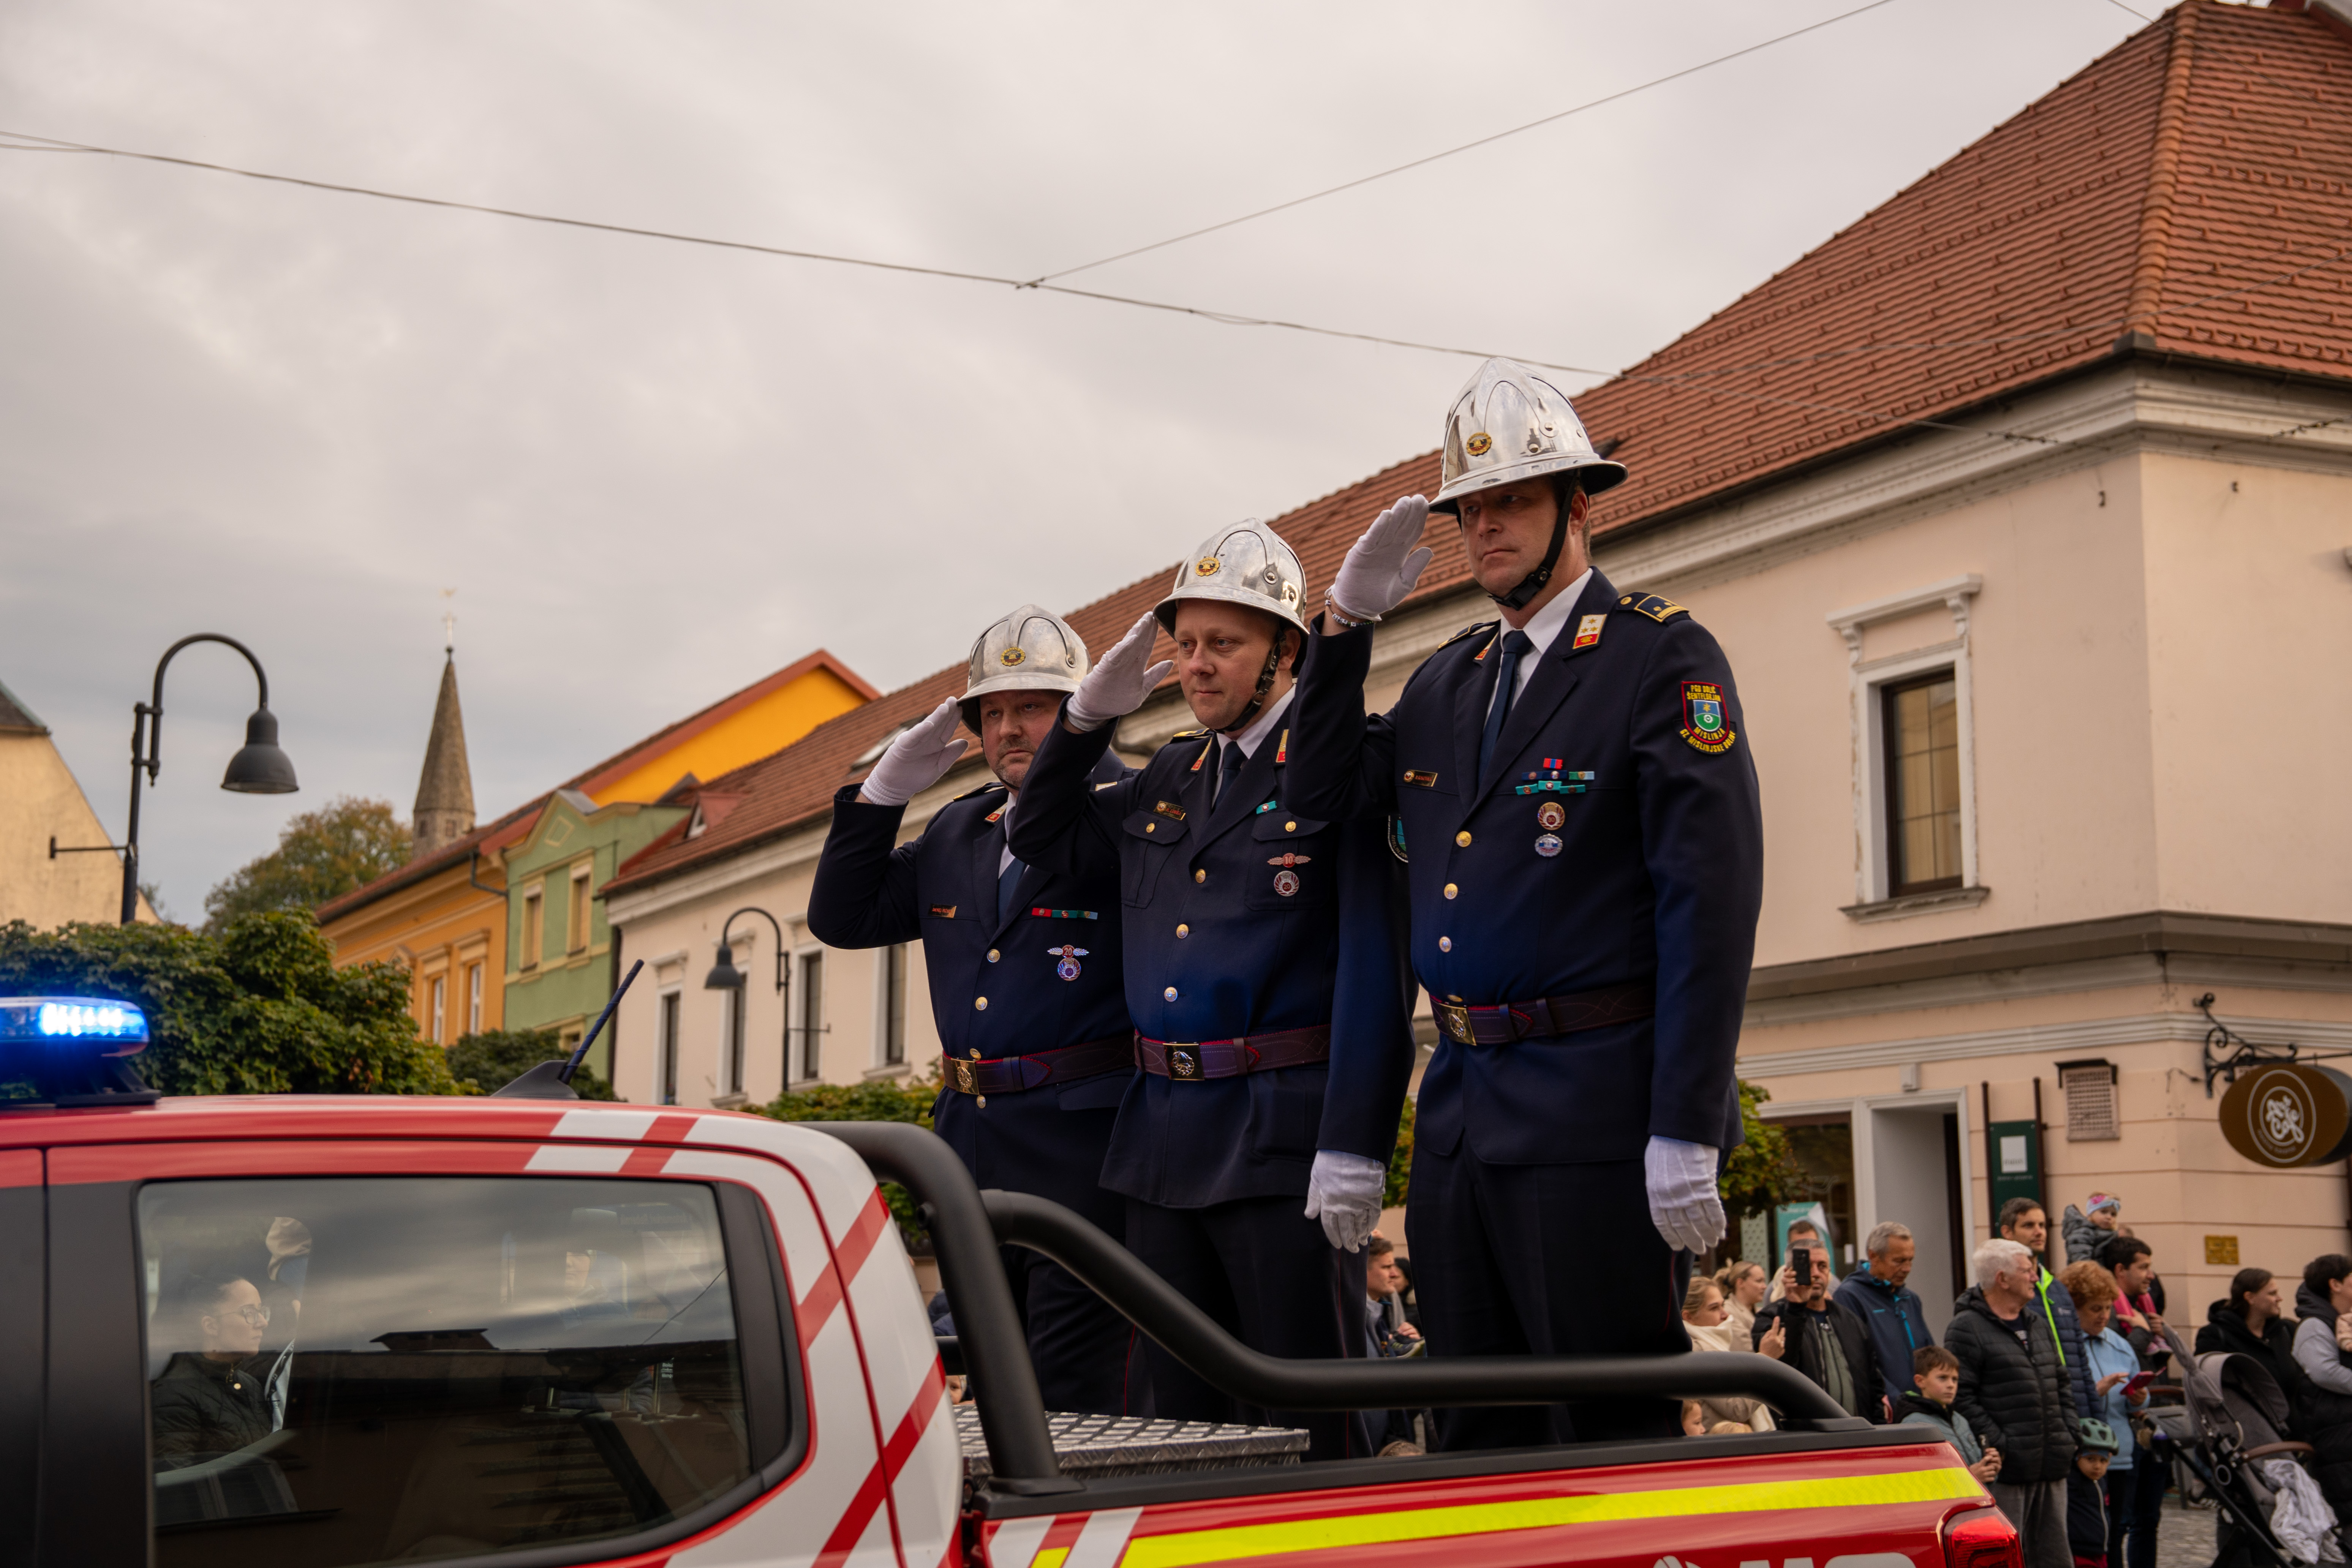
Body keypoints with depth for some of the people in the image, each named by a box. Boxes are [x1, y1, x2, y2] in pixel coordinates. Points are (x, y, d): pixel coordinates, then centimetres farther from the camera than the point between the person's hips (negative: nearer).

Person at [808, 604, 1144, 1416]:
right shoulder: (956, 833, 16)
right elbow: (842, 918, 16)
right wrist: (883, 793, 7)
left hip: (1086, 1151, -7)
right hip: (974, 1151, 7)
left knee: (1082, 1414, -8)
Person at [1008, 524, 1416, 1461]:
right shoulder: (1162, 781, 15)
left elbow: (1375, 965, -14)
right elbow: (1041, 839, 27)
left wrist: (1354, 1146, -21)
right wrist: (1086, 716, 11)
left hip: (1285, 1141, -7)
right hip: (1163, 1145, 7)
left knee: (1305, 1431, -3)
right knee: (1184, 1418, 13)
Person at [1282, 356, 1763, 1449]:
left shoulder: (1664, 656, -6)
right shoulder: (1445, 680, 17)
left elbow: (1712, 897, -13)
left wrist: (1688, 1136, -19)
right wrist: (1347, 620, 5)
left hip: (1597, 1114, -7)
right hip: (1460, 1112, 7)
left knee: (1612, 1440, -2)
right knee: (1477, 1442, 13)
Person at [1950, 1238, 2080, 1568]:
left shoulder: (2040, 1326, 19)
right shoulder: (1966, 1328, -8)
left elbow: (2061, 1388, 25)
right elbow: (1961, 1397, -14)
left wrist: (2069, 1436, 11)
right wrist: (1997, 1444, -17)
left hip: (2052, 1467, 8)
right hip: (2007, 1468, -8)